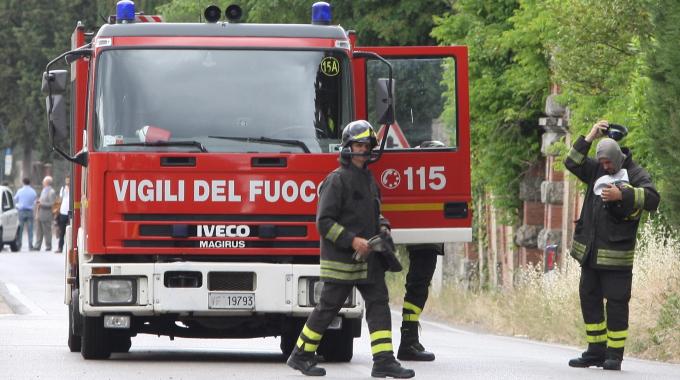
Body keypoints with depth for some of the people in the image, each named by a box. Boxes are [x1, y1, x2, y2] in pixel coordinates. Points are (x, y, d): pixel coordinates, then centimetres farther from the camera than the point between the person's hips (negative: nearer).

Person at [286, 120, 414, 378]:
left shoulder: (368, 179, 15)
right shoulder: (337, 180, -10)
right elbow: (324, 221, -15)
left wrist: (382, 227, 8)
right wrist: (352, 240, -21)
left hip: (368, 259, 8)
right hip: (340, 259, -8)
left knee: (378, 303, -3)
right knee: (328, 307, -1)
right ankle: (301, 356, 12)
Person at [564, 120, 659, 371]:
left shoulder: (634, 174, -4)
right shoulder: (596, 171, 13)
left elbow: (652, 199, -17)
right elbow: (572, 163, 4)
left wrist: (622, 195, -27)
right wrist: (590, 138, -4)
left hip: (616, 254, -6)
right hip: (590, 251, 6)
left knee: (616, 303, -5)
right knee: (589, 299, 9)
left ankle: (614, 356, -1)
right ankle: (596, 351, 16)